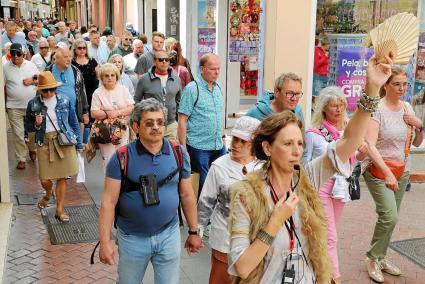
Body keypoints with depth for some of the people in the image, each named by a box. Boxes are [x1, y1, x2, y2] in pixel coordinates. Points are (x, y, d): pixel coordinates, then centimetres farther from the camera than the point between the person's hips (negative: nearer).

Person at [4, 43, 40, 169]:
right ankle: (21, 159, 11)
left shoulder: (31, 65, 2)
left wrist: (33, 81, -11)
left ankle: (32, 149, 39)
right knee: (18, 133, 0)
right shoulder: (5, 67, -1)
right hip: (14, 107, -1)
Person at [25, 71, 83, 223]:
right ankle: (48, 194, 38)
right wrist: (36, 124, -13)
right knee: (45, 179, 0)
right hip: (44, 142, 0)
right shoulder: (33, 104, 0)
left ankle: (59, 210, 18)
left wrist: (79, 143, 5)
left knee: (62, 178, 3)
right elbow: (28, 127, 10)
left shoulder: (64, 101, 0)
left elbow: (74, 123, 7)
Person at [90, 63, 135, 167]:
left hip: (123, 129, 2)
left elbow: (131, 108, -1)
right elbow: (94, 113, -6)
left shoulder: (123, 89, 7)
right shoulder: (98, 93, 1)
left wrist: (118, 113, -14)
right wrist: (108, 113, -15)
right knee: (108, 160, -5)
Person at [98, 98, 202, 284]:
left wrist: (193, 232, 8)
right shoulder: (122, 157, -13)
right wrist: (105, 242, -14)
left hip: (169, 235, 2)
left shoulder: (178, 153, -5)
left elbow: (187, 195, 3)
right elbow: (109, 201, -11)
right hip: (132, 238, -1)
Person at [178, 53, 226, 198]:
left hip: (219, 146, 6)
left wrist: (222, 138, 15)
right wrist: (183, 149, -14)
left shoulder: (218, 88, 11)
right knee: (202, 184, -1)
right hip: (198, 147, -6)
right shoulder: (192, 89, -9)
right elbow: (182, 121, -11)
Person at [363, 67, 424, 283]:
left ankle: (380, 258, 24)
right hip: (378, 170, -6)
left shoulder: (407, 108, 7)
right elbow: (370, 145, -20)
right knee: (390, 217, -14)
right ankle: (373, 258, 6)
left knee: (389, 218, 7)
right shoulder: (377, 109, -13)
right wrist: (387, 173, -24)